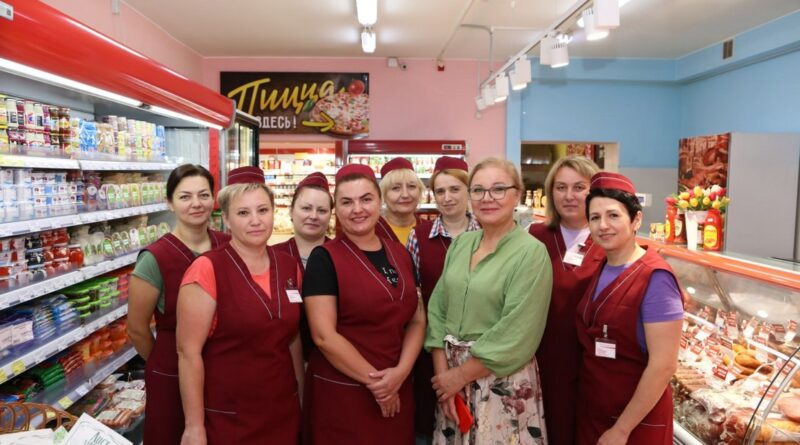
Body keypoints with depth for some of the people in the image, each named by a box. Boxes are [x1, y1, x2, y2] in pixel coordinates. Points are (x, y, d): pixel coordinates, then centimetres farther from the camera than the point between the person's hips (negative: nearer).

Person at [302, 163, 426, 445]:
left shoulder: (400, 254, 6)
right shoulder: (324, 258, -10)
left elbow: (417, 320, 6)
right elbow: (324, 336, -15)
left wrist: (400, 372, -8)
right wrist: (374, 380, -11)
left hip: (396, 392, 5)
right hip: (340, 393, -5)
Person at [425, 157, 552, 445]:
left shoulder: (531, 252, -14)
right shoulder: (460, 243, 3)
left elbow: (515, 336, -18)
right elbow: (437, 309, 2)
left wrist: (460, 375, -13)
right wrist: (442, 371, -6)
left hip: (502, 381, -5)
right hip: (450, 373, 5)